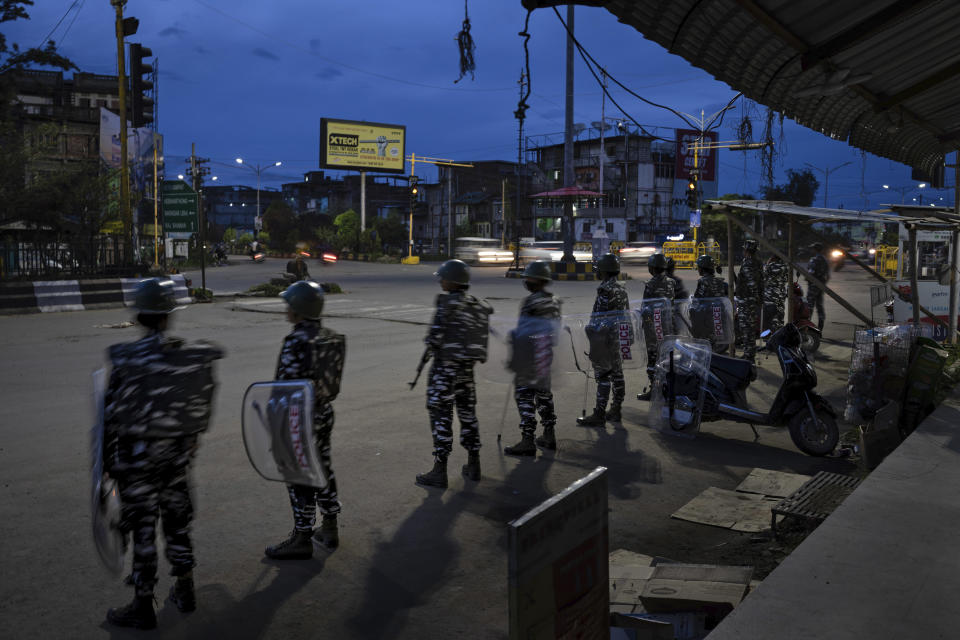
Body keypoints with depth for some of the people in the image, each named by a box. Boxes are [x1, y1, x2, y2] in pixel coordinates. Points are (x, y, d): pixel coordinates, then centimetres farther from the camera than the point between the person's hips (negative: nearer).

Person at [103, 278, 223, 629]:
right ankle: (184, 591, 32)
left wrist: (108, 459, -1)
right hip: (178, 455, 4)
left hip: (137, 457, -4)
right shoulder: (196, 357, -7)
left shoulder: (127, 359, -18)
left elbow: (112, 414, -12)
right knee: (177, 521, 19)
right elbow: (203, 406, 1)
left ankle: (143, 606, 19)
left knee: (142, 527, 7)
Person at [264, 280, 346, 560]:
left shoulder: (296, 341, -21)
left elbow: (287, 385, -22)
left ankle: (302, 539, 15)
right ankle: (329, 530, 29)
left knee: (299, 477, 3)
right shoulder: (332, 338, 3)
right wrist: (321, 405, 18)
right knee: (323, 469, 18)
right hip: (325, 413, 8)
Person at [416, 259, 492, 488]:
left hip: (445, 367, -7)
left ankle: (440, 471, 1)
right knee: (467, 413, 17)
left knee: (441, 415, -1)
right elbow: (481, 337, 8)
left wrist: (430, 342, 5)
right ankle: (473, 465, 24)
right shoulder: (479, 306, 7)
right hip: (468, 367, 7)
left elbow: (436, 335, -19)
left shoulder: (447, 302, -14)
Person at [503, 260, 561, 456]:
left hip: (530, 357, -8)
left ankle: (528, 441, -4)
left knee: (525, 395, -3)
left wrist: (515, 358, -12)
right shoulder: (554, 301, 9)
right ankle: (549, 436, 26)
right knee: (544, 392, 19)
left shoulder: (531, 302, -16)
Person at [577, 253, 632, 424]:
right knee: (617, 374, 13)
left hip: (605, 338, -9)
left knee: (603, 376, -6)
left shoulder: (606, 290, -16)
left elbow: (598, 318, -19)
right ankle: (615, 411, 21)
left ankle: (599, 415, -4)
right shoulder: (622, 289, 11)